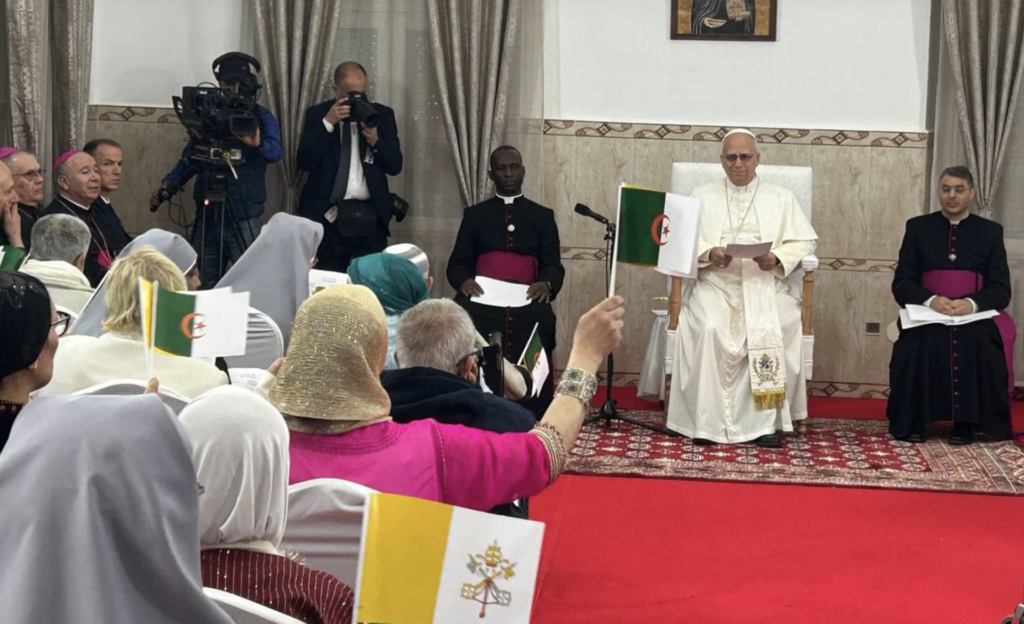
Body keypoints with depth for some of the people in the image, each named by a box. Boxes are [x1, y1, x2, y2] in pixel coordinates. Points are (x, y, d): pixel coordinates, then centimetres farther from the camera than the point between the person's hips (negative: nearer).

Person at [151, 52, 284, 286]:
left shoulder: (261, 117, 1)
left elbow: (276, 152, -15)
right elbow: (189, 159, 12)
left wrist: (258, 144, -37)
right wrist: (167, 185, -4)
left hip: (244, 219, -3)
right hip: (206, 216, 3)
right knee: (203, 285, 3)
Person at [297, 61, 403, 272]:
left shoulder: (382, 114, 8)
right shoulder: (317, 114, 5)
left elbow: (395, 165, 5)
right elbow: (305, 162, -7)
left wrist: (376, 142, -13)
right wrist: (327, 123, -14)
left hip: (370, 216, 1)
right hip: (328, 215, -1)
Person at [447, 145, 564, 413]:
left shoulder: (542, 216, 20)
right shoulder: (475, 215, 21)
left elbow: (553, 264, 10)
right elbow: (458, 262, 13)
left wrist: (547, 284, -15)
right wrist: (463, 281, -12)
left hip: (526, 300, 0)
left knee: (542, 317, -33)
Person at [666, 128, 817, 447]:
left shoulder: (781, 198, 16)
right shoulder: (703, 196, 17)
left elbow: (803, 242, 7)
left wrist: (777, 258, -13)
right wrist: (708, 253, -15)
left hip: (764, 284, 0)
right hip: (714, 282, 0)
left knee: (771, 329, -32)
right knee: (708, 328, -32)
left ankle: (766, 419, -24)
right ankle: (707, 420, -27)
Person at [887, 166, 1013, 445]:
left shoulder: (990, 231, 10)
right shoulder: (918, 227, 11)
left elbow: (1001, 290, 2)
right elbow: (901, 284, 3)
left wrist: (972, 304, -19)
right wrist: (931, 300, -18)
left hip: (975, 315, 0)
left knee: (980, 339, -34)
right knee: (917, 341, -33)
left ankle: (967, 421, -23)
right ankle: (910, 420, -20)